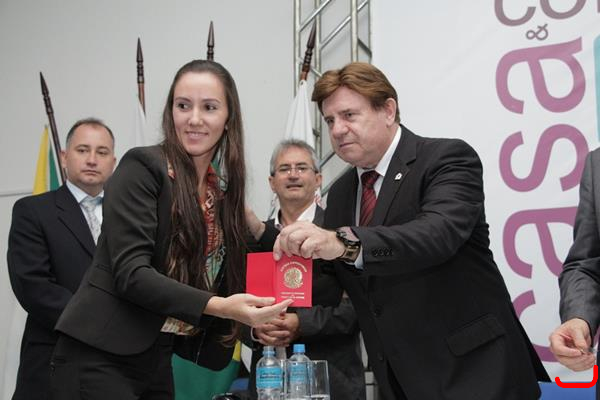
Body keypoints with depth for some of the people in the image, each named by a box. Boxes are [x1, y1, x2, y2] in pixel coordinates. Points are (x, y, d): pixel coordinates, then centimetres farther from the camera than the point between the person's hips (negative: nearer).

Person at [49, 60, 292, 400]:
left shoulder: (223, 188, 9)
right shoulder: (143, 167, -10)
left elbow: (219, 278, 11)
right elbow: (130, 272, -19)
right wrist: (219, 306, -28)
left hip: (158, 359, 6)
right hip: (100, 357, -6)